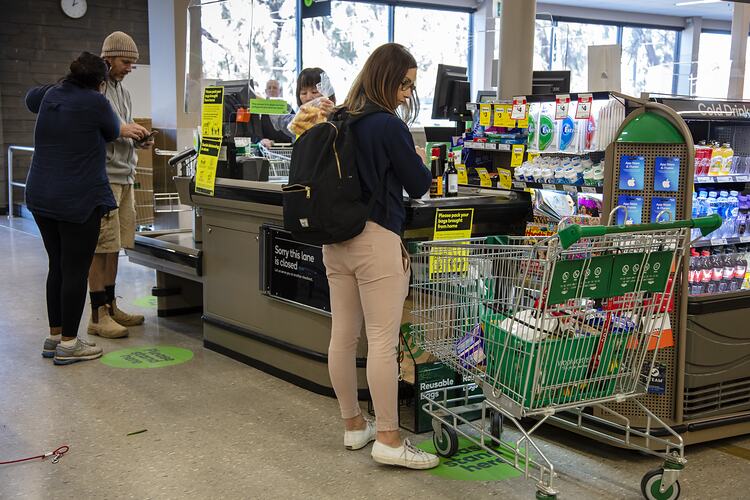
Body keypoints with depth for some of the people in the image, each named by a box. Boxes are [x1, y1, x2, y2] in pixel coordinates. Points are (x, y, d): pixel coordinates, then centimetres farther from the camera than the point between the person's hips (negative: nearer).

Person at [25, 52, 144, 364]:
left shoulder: (51, 95, 9)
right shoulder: (95, 102, -11)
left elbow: (31, 98, 33)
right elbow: (112, 131, 6)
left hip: (41, 197, 8)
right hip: (78, 200, -8)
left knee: (57, 267, 15)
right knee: (76, 271, -1)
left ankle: (55, 337, 22)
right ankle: (68, 344, 3)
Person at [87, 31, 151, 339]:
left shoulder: (122, 90, 18)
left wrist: (138, 140, 4)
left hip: (124, 176, 8)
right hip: (102, 177, -8)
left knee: (114, 245, 12)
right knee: (101, 245, -6)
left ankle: (110, 305, 21)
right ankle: (98, 316, -1)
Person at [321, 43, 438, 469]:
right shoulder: (389, 126, -13)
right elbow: (419, 185, -5)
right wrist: (418, 160, 16)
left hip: (336, 239, 8)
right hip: (376, 239, -8)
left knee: (343, 336, 11)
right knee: (383, 341, -3)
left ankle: (354, 425, 25)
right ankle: (389, 440, 2)